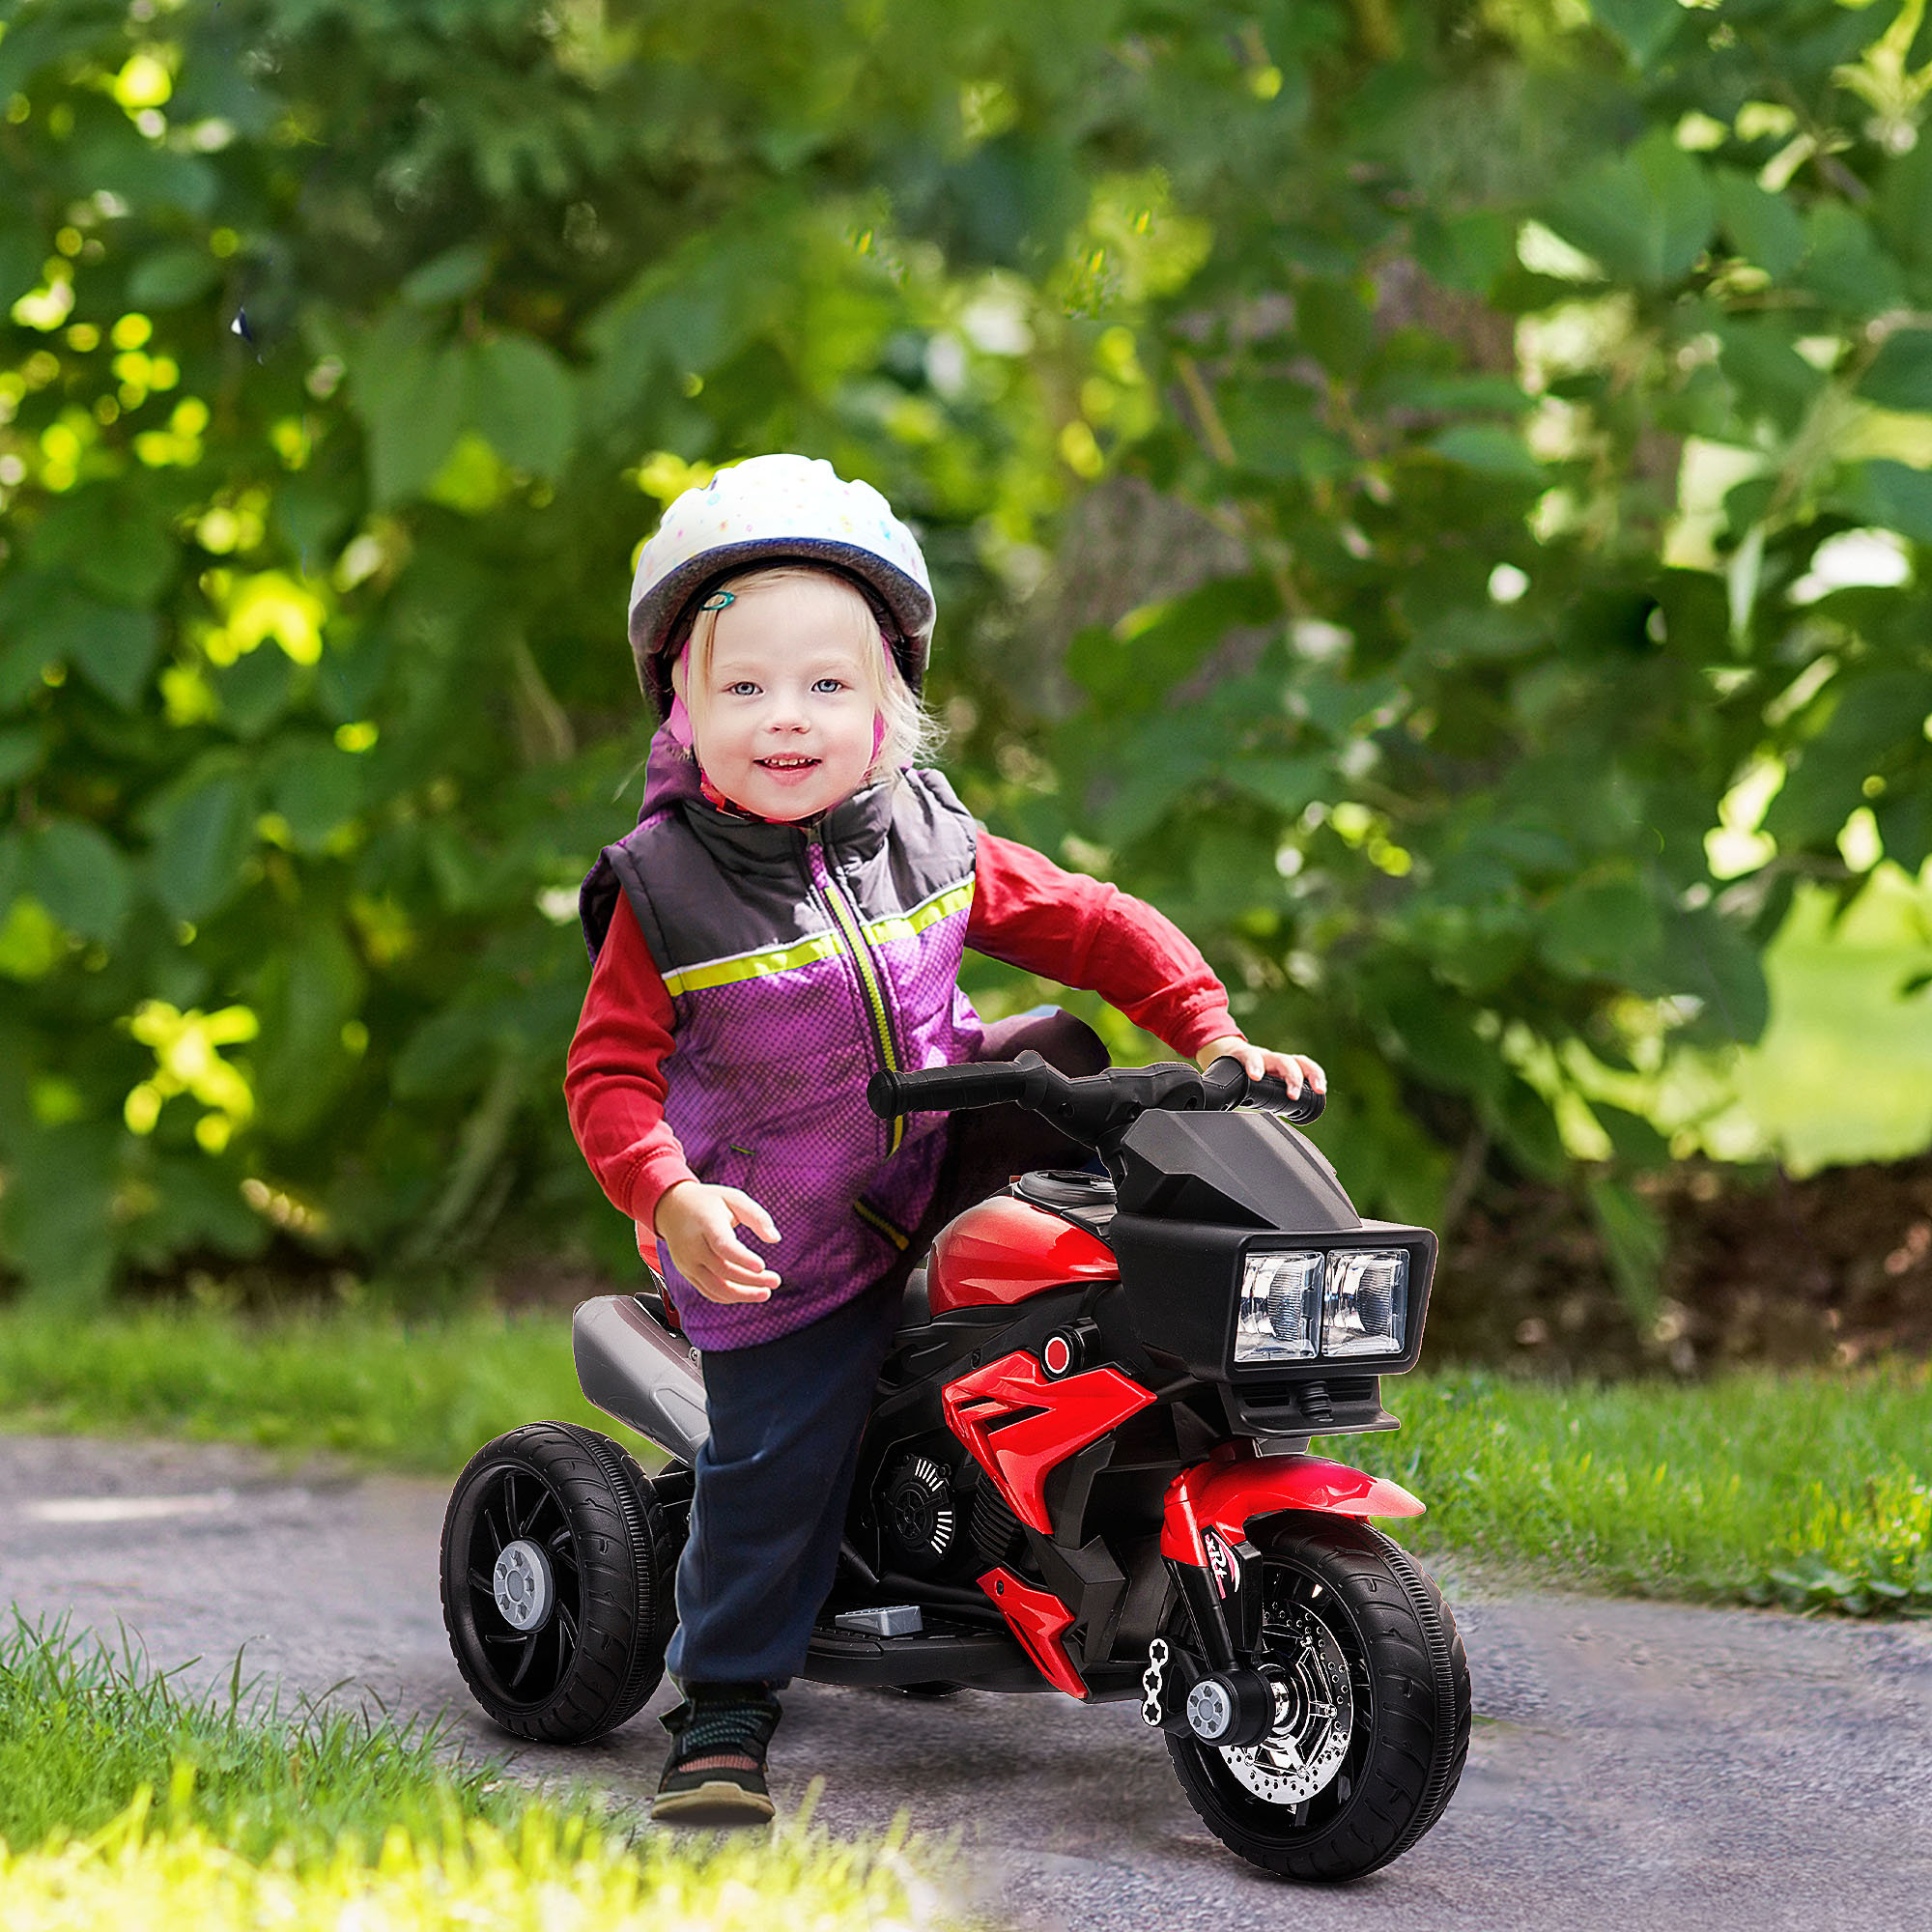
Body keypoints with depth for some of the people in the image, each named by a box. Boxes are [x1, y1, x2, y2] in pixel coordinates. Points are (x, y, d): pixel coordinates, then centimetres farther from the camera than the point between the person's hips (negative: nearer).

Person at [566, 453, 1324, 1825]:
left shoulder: (932, 845, -3)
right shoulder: (666, 891, -12)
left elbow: (1084, 925, 5)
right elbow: (610, 1073, -10)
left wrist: (1213, 1032, -5)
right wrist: (670, 1200, -26)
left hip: (944, 1160, 3)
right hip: (785, 1242, -3)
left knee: (1062, 1059, -14)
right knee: (773, 1466, -5)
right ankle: (724, 1711, 11)